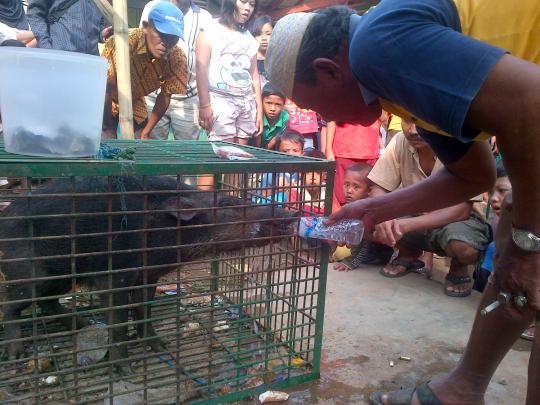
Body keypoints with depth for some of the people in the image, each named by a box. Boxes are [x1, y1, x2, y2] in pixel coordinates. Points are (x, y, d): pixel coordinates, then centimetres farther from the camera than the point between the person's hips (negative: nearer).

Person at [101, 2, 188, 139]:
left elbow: (165, 95, -11)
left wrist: (146, 132, -11)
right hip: (105, 104, -3)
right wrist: (109, 130, -23)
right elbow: (105, 88, -28)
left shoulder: (177, 59, -23)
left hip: (135, 102, 4)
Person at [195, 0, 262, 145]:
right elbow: (201, 66, -6)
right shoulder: (211, 29, 4)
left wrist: (259, 109, 12)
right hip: (220, 101, -5)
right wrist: (204, 105, -15)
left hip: (247, 103, 5)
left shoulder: (250, 38, 18)